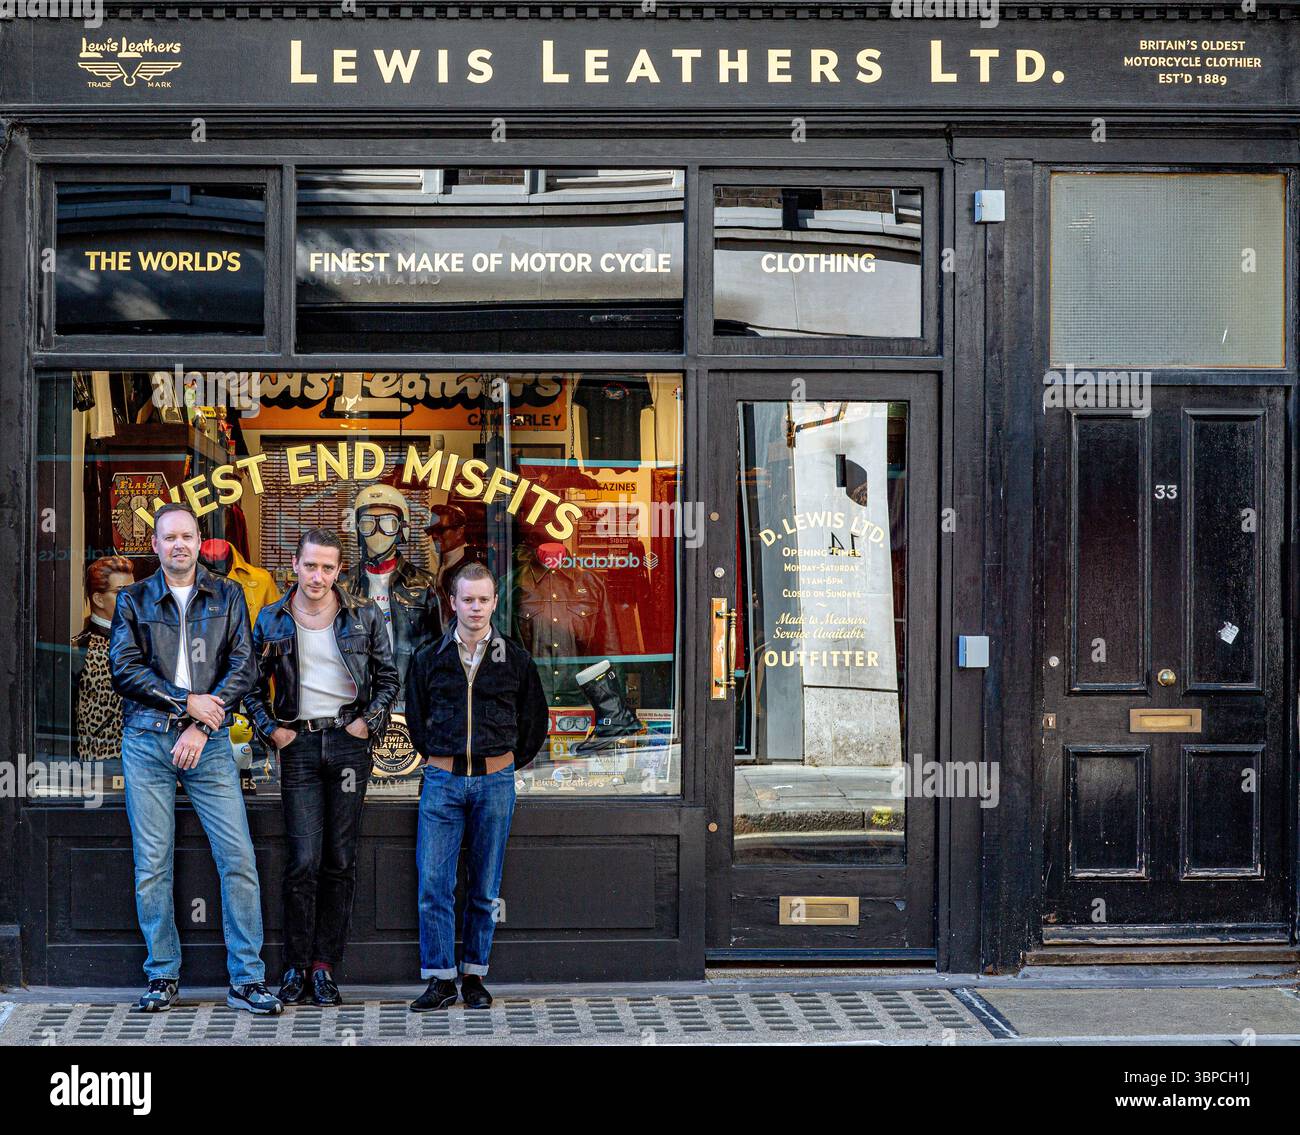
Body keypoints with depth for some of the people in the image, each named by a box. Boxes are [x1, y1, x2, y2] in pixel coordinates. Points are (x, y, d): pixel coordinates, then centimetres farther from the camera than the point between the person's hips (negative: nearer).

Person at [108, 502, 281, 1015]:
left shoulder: (228, 597, 10)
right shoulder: (134, 600, 9)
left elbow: (243, 668, 2)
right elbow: (124, 668, -1)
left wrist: (202, 726, -9)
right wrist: (187, 701, -10)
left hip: (209, 742, 0)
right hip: (147, 741, 0)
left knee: (238, 859, -7)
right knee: (152, 864, 1)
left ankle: (247, 980, -1)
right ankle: (163, 977, 11)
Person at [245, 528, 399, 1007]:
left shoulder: (364, 616, 5)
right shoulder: (272, 620, 6)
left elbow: (388, 677, 11)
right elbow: (253, 684, 13)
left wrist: (370, 721, -1)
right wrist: (270, 729, 1)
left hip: (348, 740, 1)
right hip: (299, 743, 0)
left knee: (340, 860, 2)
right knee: (304, 861, -6)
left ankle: (325, 966, 8)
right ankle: (296, 966, 3)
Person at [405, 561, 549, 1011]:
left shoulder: (516, 660, 4)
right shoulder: (429, 658, 5)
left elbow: (535, 719, 14)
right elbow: (415, 717, 16)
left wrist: (506, 764, 11)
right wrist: (438, 759, 11)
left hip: (495, 783, 0)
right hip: (442, 780, 0)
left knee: (485, 888, 5)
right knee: (434, 884, -6)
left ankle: (474, 977, 14)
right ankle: (440, 979, 1)